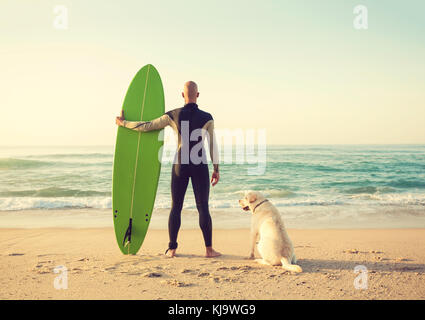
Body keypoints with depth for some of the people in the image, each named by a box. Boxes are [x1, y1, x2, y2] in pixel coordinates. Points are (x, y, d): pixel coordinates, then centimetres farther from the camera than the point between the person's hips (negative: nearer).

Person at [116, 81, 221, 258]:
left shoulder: (172, 115, -2)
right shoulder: (207, 118, -3)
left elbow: (146, 126, 3)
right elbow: (213, 145, -1)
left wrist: (124, 123, 18)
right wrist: (216, 169, 6)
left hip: (180, 166, 1)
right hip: (200, 167, -1)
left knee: (176, 207, 8)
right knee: (203, 208, 3)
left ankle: (172, 249, 9)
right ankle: (209, 249, 3)